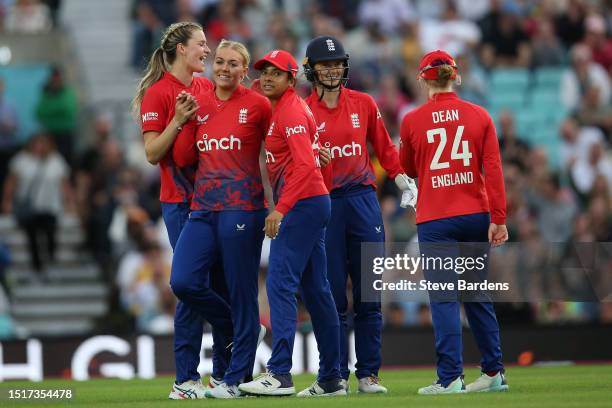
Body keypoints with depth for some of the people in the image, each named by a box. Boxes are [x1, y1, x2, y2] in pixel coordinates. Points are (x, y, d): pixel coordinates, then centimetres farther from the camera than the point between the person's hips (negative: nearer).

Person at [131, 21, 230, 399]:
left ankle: (224, 372, 12)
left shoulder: (207, 87, 12)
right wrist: (178, 120, -20)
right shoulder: (158, 94, -6)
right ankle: (186, 380, -2)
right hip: (181, 202, -6)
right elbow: (153, 153, -9)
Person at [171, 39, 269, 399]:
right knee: (183, 281, -9)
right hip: (204, 207, 5)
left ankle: (236, 379, 6)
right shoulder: (199, 103, 12)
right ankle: (248, 328, 15)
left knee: (241, 291, -1)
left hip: (242, 208, -5)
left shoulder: (257, 105, -2)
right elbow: (182, 158, 8)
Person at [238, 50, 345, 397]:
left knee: (280, 284, -15)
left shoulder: (291, 111, -12)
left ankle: (280, 374, -21)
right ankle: (331, 378, 15)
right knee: (316, 290, 12)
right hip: (314, 203, 11)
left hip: (301, 205, -11)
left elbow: (305, 164, -23)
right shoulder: (281, 109, 19)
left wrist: (281, 208, -28)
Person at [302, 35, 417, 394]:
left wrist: (404, 181, 3)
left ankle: (369, 374, 6)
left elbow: (384, 148, 12)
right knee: (333, 294, 0)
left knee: (369, 294, 1)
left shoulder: (364, 104, 7)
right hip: (323, 203, -1)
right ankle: (337, 375, 6)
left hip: (363, 199, 1)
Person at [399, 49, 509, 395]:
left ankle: (451, 377, -11)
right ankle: (494, 373, 15)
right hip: (475, 216, 3)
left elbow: (409, 169, 11)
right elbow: (493, 169, -3)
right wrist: (499, 219, -2)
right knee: (478, 295, 13)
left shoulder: (413, 121, -3)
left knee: (444, 298, -4)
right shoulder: (479, 116, 1)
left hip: (435, 220, -3)